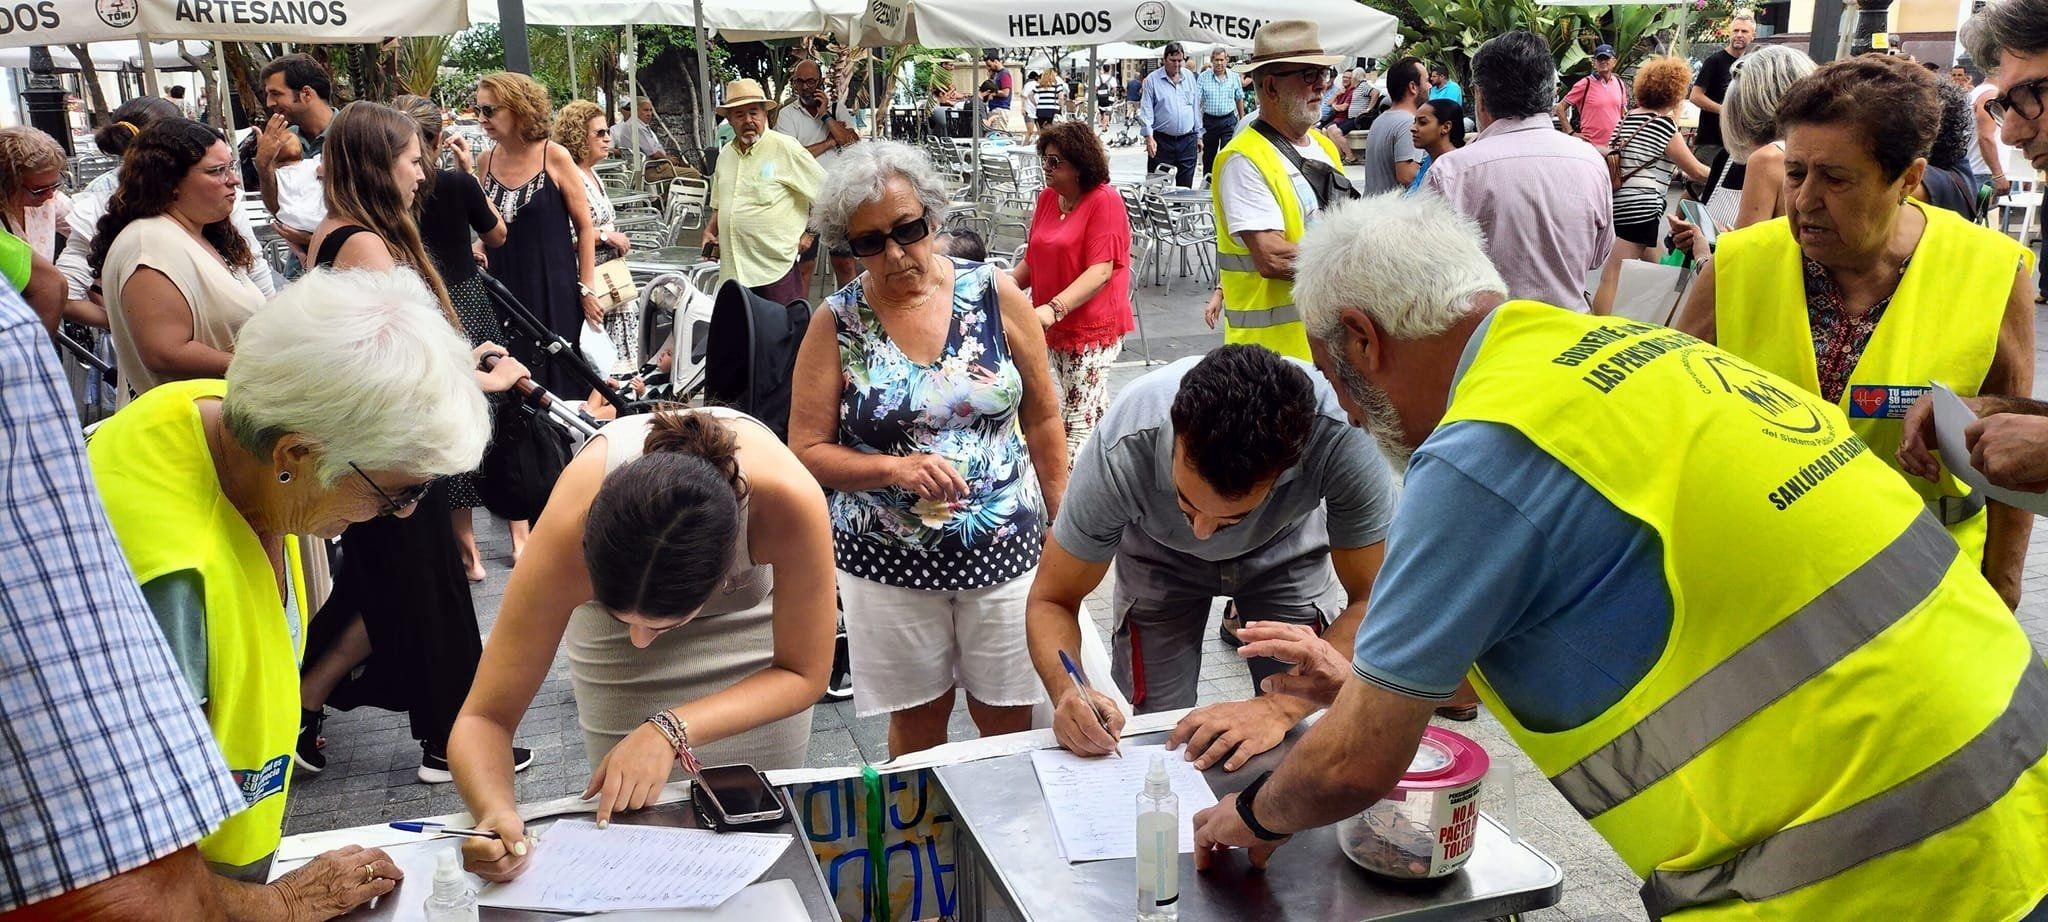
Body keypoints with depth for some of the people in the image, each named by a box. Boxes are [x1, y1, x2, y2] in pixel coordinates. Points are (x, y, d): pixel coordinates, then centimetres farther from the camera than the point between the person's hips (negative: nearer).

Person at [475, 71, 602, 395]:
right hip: (503, 287, 4)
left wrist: (586, 288, -7)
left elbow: (585, 226, -4)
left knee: (558, 376, 1)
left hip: (553, 288, -4)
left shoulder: (554, 157, -7)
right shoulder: (486, 161, 6)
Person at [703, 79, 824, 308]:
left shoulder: (785, 148, -6)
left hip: (777, 268, -6)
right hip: (734, 270, 6)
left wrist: (811, 232, -4)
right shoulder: (726, 154, 14)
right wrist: (710, 231, 10)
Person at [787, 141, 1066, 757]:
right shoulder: (836, 323, -5)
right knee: (918, 718, 14)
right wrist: (897, 468, -20)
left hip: (1004, 547, 0)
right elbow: (808, 450, -5)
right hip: (888, 562, 0)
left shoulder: (995, 294, -4)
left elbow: (1043, 418, 3)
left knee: (1009, 718, 10)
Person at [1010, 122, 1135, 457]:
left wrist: (1055, 308, -32)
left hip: (1093, 327, -7)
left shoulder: (1104, 201, -13)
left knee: (1079, 420, -7)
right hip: (1057, 326, 7)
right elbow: (1033, 260, 14)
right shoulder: (1047, 198, 8)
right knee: (1092, 411, 18)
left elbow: (1101, 271, -22)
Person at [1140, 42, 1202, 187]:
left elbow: (1196, 108, 16)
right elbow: (1146, 110, -6)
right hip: (1161, 141, -3)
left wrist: (1198, 135, 15)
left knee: (1186, 186, 6)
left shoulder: (1189, 77, 11)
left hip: (1187, 141, 4)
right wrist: (1149, 137, -17)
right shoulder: (1152, 79, -2)